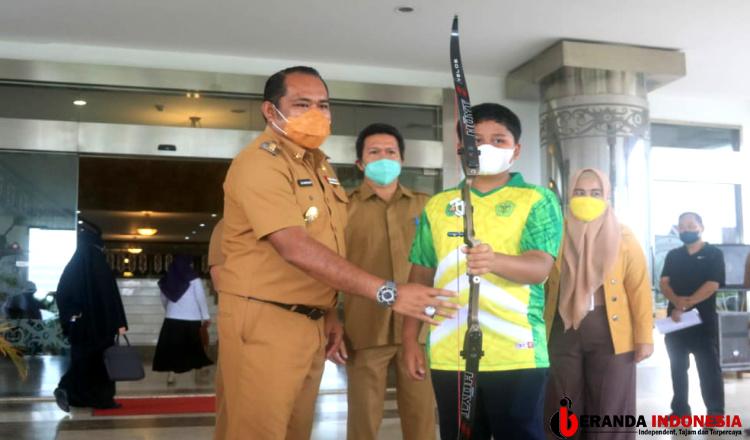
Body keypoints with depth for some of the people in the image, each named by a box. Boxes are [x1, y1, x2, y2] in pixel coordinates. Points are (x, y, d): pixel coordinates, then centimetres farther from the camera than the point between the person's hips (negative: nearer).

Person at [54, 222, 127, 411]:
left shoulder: (72, 265, 5)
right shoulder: (101, 266, -13)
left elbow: (61, 295, 8)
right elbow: (112, 296, -13)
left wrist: (68, 319, 14)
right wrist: (120, 323, -10)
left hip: (79, 323, 5)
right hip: (101, 322, -5)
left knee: (82, 359, 16)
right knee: (102, 359, 5)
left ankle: (66, 389, 2)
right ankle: (103, 398, 10)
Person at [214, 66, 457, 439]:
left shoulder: (319, 163, 13)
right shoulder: (260, 162, -17)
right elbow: (296, 249, -29)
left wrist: (330, 312, 14)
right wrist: (387, 292, -32)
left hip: (311, 322, 9)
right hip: (264, 321, -8)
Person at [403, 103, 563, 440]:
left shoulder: (537, 200, 1)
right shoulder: (438, 205, 11)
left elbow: (540, 268, -13)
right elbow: (421, 276, 13)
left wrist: (495, 261, -33)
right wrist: (410, 339, 7)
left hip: (515, 355, -3)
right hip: (448, 354, 3)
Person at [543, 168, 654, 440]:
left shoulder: (623, 237, 1)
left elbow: (639, 289, -1)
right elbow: (541, 285, 1)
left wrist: (644, 337, -5)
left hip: (610, 331, -1)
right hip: (563, 331, 1)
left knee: (610, 411, 6)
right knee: (563, 410, 10)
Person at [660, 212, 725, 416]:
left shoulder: (714, 254, 2)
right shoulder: (673, 255, 13)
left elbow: (713, 284, -10)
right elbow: (664, 283, 1)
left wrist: (687, 303, -17)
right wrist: (676, 302, -19)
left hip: (704, 318, -4)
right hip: (675, 318, 4)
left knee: (709, 366, -3)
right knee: (678, 366, 8)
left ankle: (716, 413, 3)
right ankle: (680, 410, 17)